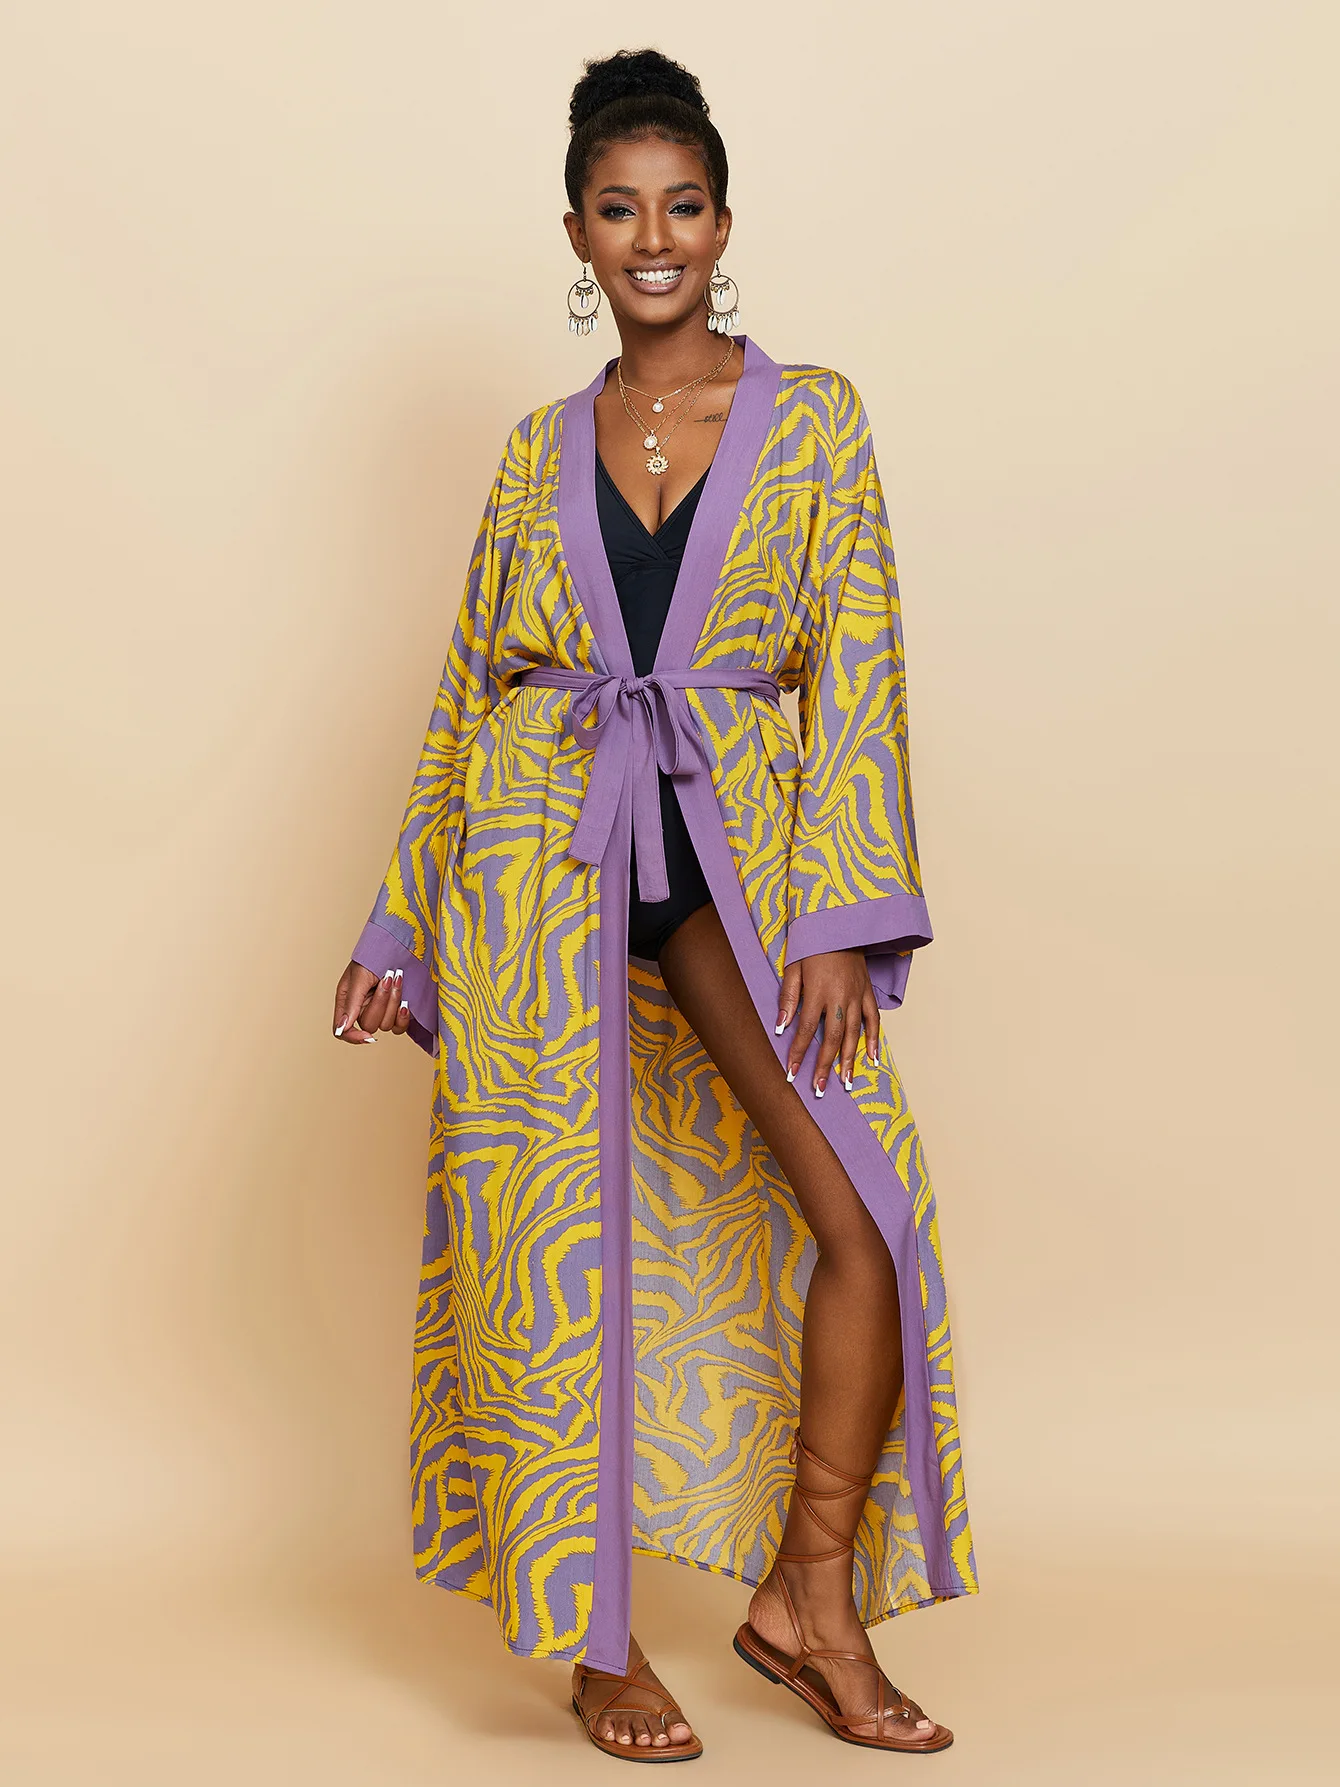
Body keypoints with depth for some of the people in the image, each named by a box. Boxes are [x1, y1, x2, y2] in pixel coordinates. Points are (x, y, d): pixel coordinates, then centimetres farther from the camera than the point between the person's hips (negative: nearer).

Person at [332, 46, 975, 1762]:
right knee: (562, 1233, 1)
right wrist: (400, 932, 11)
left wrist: (840, 910, -11)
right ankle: (598, 1642, 15)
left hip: (732, 844, -1)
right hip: (542, 847, 1)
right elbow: (467, 688, 14)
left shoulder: (811, 417, 6)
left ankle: (808, 1595, 7)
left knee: (871, 1217, -12)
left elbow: (857, 669, -1)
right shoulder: (542, 448, 12)